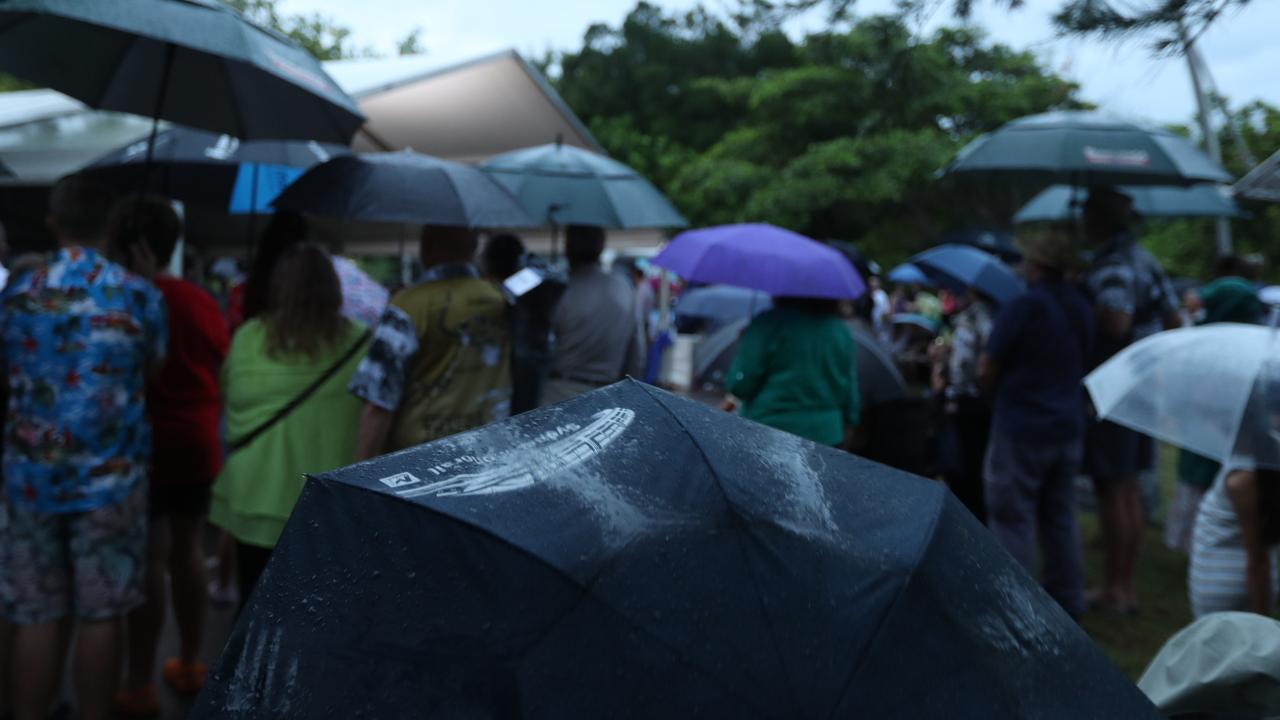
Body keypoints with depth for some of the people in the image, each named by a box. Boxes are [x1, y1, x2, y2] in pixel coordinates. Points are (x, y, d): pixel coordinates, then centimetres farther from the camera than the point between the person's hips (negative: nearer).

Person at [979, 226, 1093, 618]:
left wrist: (998, 390, 7)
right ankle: (1067, 601, 22)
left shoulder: (1023, 307, -16)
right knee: (1060, 517, 16)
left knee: (1013, 519, -1)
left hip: (1020, 428, -7)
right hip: (1068, 427, 7)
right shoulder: (1082, 308, 9)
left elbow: (987, 370, -13)